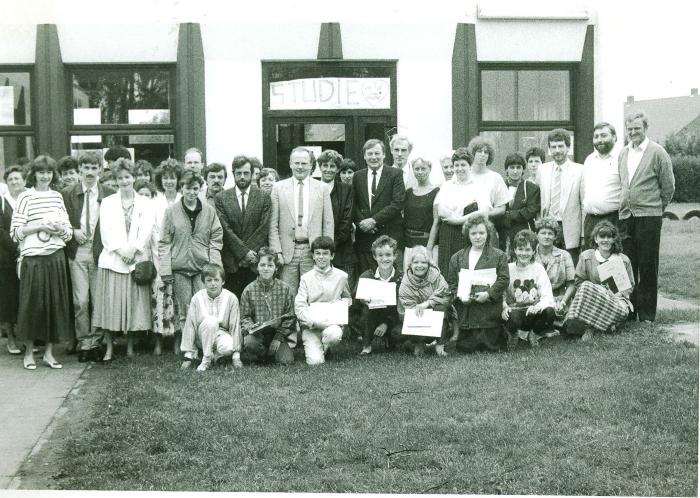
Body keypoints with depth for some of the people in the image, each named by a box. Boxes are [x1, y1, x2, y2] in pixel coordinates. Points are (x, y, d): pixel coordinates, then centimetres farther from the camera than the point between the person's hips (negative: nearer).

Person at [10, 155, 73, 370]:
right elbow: (15, 232, -6)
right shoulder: (26, 197, -2)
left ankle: (49, 353, 15)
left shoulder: (57, 196, 10)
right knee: (32, 303, 1)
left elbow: (69, 231, 14)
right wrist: (41, 226, -15)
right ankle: (29, 353, 15)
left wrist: (61, 230, -8)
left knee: (55, 303, 5)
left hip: (56, 257, 4)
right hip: (33, 258, -4)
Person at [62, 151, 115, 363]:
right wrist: (73, 231, -6)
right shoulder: (68, 194, 6)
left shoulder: (109, 195, 4)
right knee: (80, 301, -2)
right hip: (77, 252, 0)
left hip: (100, 252, 0)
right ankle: (83, 343, 9)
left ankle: (96, 341, 12)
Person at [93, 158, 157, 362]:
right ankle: (109, 348, 5)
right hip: (112, 259, 0)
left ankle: (130, 346, 12)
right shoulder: (107, 203, 11)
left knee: (134, 304, 0)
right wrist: (121, 250, -11)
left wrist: (132, 249, -13)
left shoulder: (145, 203, 10)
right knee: (110, 304, -3)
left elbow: (147, 230, -1)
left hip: (138, 260, 0)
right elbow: (106, 231, 1)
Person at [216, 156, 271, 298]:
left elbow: (264, 229, 0)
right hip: (231, 264, 0)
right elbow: (225, 229, -2)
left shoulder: (264, 198, 7)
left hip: (255, 264, 0)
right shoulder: (222, 198, 6)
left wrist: (249, 253, -8)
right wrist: (245, 252, -10)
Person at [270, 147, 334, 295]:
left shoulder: (322, 188, 7)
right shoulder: (278, 188, 6)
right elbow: (273, 224, 4)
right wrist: (276, 251, -4)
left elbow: (328, 223, 7)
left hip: (313, 251, 0)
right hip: (287, 251, 0)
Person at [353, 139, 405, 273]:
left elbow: (398, 203, -8)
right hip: (364, 236, 3)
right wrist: (361, 222, -7)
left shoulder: (395, 174, 2)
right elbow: (353, 205, 12)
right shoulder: (358, 176, 14)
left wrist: (374, 220, -13)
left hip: (390, 236, -3)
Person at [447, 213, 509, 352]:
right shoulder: (457, 258, 13)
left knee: (490, 346, -1)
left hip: (489, 313, -3)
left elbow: (503, 279, -4)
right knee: (464, 347, 1)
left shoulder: (498, 255, 4)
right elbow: (451, 282, 10)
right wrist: (459, 296, -9)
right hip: (464, 314, 3)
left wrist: (488, 294, -18)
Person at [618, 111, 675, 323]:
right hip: (625, 216, 5)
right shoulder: (623, 153, 13)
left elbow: (668, 185, 1)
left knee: (648, 266, 0)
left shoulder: (657, 152, -4)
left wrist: (658, 206, 7)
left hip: (648, 216, -5)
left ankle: (647, 313, 7)